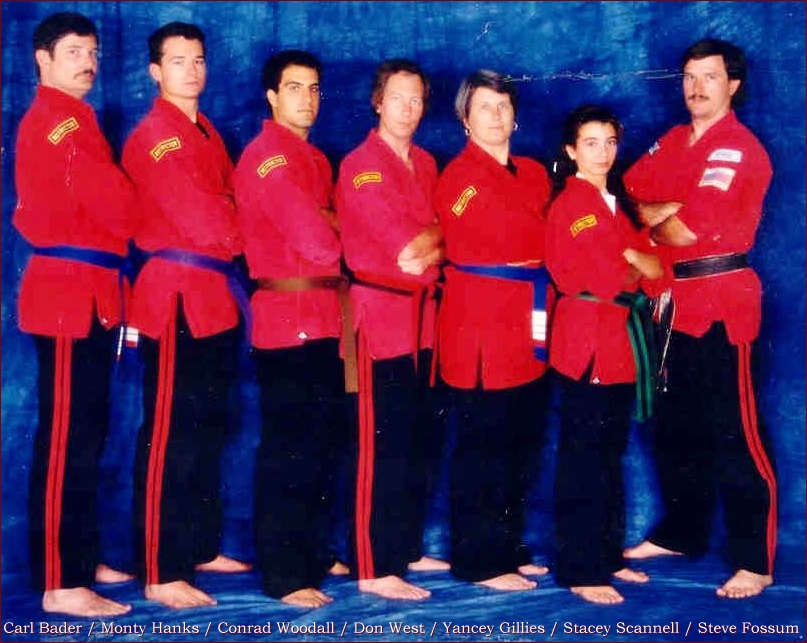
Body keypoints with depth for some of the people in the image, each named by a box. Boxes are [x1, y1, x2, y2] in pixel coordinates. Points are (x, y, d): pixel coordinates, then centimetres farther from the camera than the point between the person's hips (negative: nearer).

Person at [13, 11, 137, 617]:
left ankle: (78, 559, 26)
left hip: (86, 291, 10)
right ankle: (61, 584, -2)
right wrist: (129, 214, 2)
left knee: (84, 432, 15)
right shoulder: (62, 121, -12)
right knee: (68, 438, -7)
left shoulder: (66, 119, 20)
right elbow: (118, 206, -19)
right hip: (71, 292, -10)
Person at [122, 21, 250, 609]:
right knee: (170, 438, -7)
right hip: (176, 297, -9)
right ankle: (160, 574, -1)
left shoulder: (207, 134, 18)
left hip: (215, 297, 9)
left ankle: (201, 548, 27)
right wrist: (240, 236, -1)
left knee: (209, 430, 15)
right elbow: (200, 219, -16)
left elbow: (229, 204, 17)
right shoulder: (152, 138, -9)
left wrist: (230, 232, -2)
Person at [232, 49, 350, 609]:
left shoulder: (313, 158, 17)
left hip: (324, 317, 9)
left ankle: (314, 551, 30)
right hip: (288, 318, -9)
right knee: (290, 449, -4)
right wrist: (337, 232, -1)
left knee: (326, 440, 16)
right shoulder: (268, 158, -13)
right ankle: (284, 574, 5)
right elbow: (318, 242, -21)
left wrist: (330, 228, -5)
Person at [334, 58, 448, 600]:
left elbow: (445, 238, 18)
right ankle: (375, 568, 1)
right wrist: (438, 234, -2)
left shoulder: (426, 164, 16)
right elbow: (403, 250, -15)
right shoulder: (360, 167, -8)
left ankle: (409, 548, 24)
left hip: (424, 313, 8)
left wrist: (431, 250, -1)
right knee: (385, 446, -7)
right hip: (381, 315, -8)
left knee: (426, 442, 12)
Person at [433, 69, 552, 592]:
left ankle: (509, 547, 25)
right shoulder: (459, 177, -7)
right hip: (480, 323, -7)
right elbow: (520, 239, -14)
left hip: (529, 323, 7)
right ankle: (478, 560, 8)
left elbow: (543, 239, 14)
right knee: (483, 446, -3)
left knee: (521, 442, 12)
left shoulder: (535, 173, 16)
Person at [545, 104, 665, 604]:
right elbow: (606, 277, -19)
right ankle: (580, 571, 3)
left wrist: (631, 259, -10)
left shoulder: (618, 202, 16)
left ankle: (608, 556, 24)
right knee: (584, 460, -4)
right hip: (585, 338, -8)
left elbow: (656, 268, 9)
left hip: (620, 338, 8)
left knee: (612, 454, 14)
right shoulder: (571, 204, -9)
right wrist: (639, 267, -4)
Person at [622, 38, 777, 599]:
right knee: (675, 426, 16)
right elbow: (631, 194, 5)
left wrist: (655, 227, 2)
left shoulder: (738, 149, -10)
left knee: (732, 433, -8)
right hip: (674, 300, 8)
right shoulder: (671, 142, 15)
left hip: (720, 304, -8)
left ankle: (755, 560, 0)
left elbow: (688, 229, -18)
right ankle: (682, 532, 31)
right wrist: (669, 211, -12)